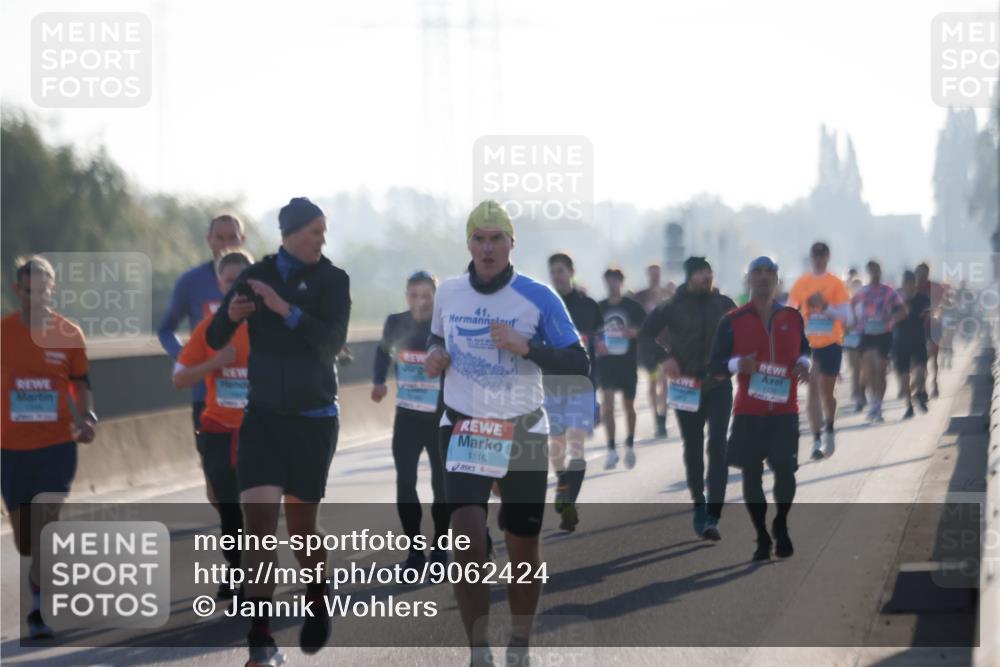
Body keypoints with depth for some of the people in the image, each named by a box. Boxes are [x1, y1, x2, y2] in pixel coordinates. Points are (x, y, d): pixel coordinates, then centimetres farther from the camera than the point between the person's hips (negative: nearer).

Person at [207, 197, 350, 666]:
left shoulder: (332, 280, -3)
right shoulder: (256, 276, 2)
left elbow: (333, 341, -18)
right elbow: (215, 340, 3)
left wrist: (285, 309, -29)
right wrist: (231, 315, -19)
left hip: (313, 418, -1)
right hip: (263, 416, 1)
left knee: (300, 526, 7)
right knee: (259, 522, -13)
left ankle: (318, 602, 38)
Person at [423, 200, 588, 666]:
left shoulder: (538, 297, -8)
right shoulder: (447, 294, 3)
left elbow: (579, 363, -10)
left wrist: (526, 347, -23)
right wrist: (433, 360, -1)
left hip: (523, 435, -1)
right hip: (463, 431, 1)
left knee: (522, 549, 7)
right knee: (468, 545, -16)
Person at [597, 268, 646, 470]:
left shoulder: (632, 306, 0)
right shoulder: (600, 308, 5)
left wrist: (635, 332, -20)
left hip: (628, 362, 0)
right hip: (606, 361, 0)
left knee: (629, 404, 10)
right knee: (607, 402, -12)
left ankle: (630, 446, 28)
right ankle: (611, 450, -8)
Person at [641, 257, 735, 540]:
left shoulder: (724, 304, 1)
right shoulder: (674, 307, -3)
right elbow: (645, 334, 4)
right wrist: (664, 358, -10)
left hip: (719, 386, 0)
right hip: (687, 387, 0)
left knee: (717, 448, -12)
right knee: (693, 448, 11)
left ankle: (711, 517, -16)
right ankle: (699, 505, 29)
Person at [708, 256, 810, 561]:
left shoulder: (793, 318, 6)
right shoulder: (732, 321, -2)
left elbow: (803, 348, 23)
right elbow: (715, 367, 0)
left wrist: (804, 363, 0)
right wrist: (737, 364, -21)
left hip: (784, 410, 1)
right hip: (749, 411, -1)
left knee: (786, 470, -6)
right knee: (751, 474, 0)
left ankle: (781, 528, 19)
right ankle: (762, 537, 13)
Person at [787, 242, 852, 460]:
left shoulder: (836, 284, -1)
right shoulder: (801, 284, 3)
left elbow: (845, 316, -5)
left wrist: (826, 307, -19)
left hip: (831, 343, 0)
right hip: (807, 343, 0)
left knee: (827, 392, 10)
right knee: (813, 390, -8)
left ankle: (829, 430, 34)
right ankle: (817, 439, -9)